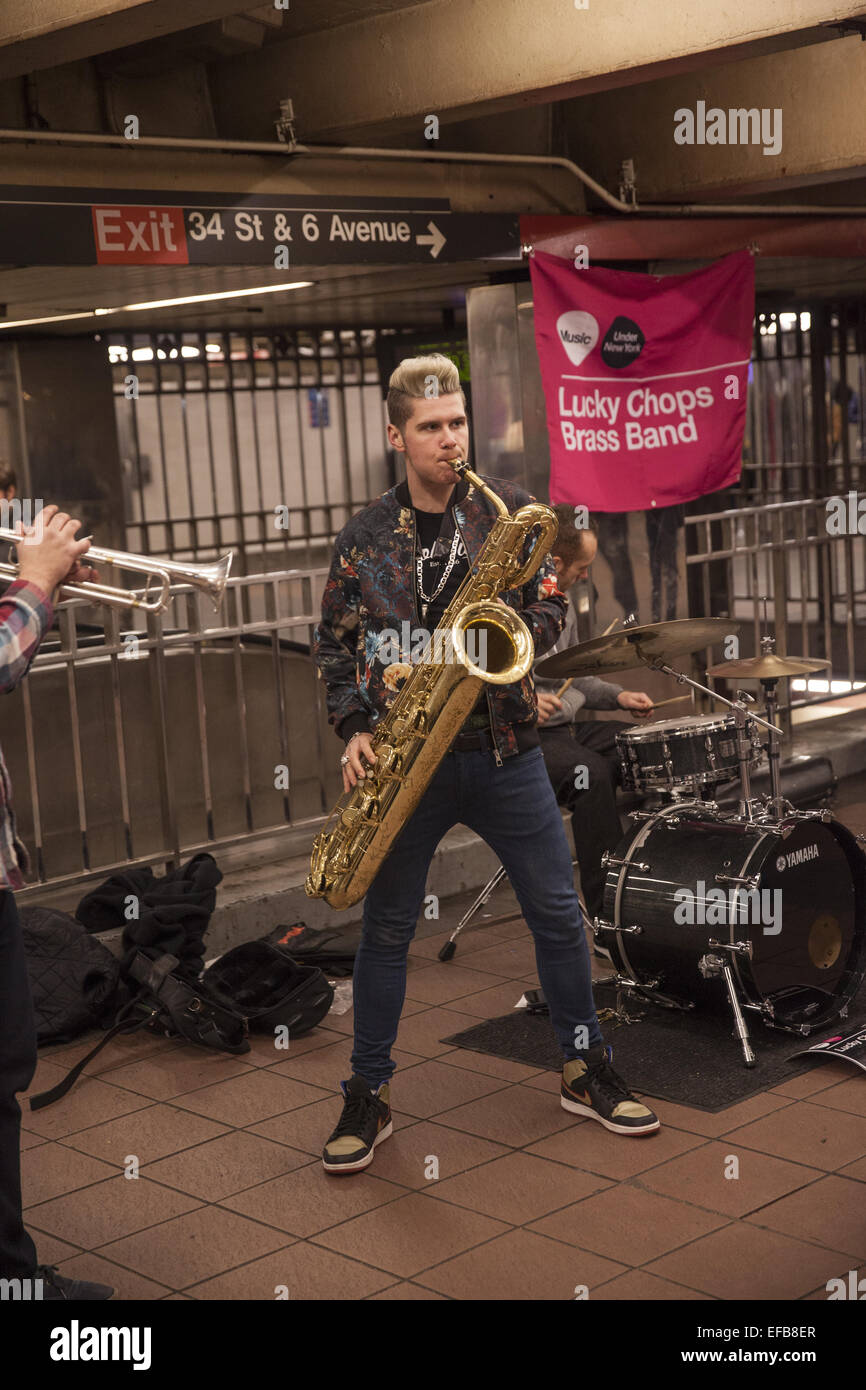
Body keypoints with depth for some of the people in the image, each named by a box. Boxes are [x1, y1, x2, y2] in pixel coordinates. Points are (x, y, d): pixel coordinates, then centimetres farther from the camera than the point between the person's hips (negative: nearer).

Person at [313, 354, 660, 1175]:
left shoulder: (509, 512, 2)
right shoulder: (364, 537, 2)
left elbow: (552, 609, 3)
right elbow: (334, 644, 6)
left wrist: (513, 630, -18)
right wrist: (352, 729, -6)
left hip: (504, 751, 0)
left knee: (557, 913, 6)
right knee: (386, 927, 8)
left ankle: (584, 1071, 25)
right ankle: (367, 1097, 21)